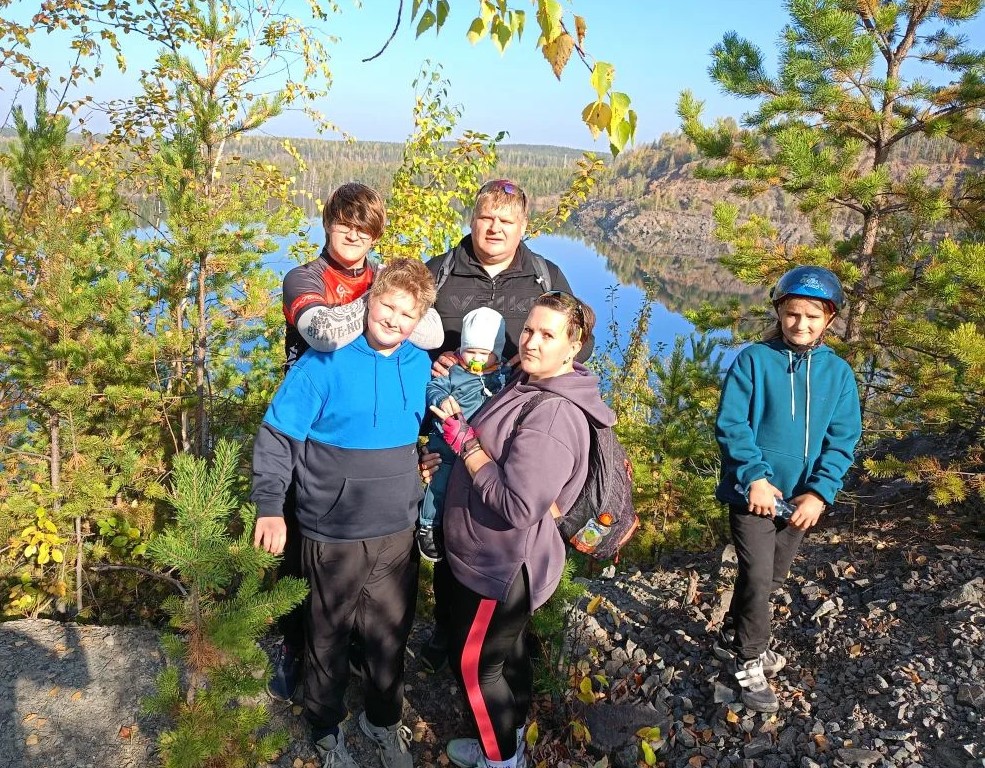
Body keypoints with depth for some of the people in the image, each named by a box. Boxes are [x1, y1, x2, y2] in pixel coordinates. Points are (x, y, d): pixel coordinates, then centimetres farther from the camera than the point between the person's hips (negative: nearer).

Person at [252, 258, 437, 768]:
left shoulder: (420, 366, -1)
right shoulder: (325, 361, -15)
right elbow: (276, 436, -12)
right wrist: (269, 507, -17)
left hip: (398, 534, 4)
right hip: (334, 535, -4)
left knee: (391, 635, 19)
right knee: (329, 637, 17)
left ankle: (384, 720, 44)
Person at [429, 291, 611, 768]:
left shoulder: (554, 416, -29)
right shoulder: (528, 384, 2)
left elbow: (519, 506, -32)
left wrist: (464, 441, -24)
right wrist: (461, 432, -1)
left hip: (502, 565, -9)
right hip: (495, 558, 9)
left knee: (473, 663, 8)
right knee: (508, 651, 25)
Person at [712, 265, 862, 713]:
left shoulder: (838, 373, 0)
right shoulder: (753, 360, -10)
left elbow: (843, 439, -3)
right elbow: (730, 424, -13)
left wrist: (820, 492, -14)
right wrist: (754, 476, -22)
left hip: (800, 498, 5)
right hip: (753, 493, -4)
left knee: (772, 577, 19)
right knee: (757, 579, -5)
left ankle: (734, 638, 41)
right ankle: (749, 663, 16)